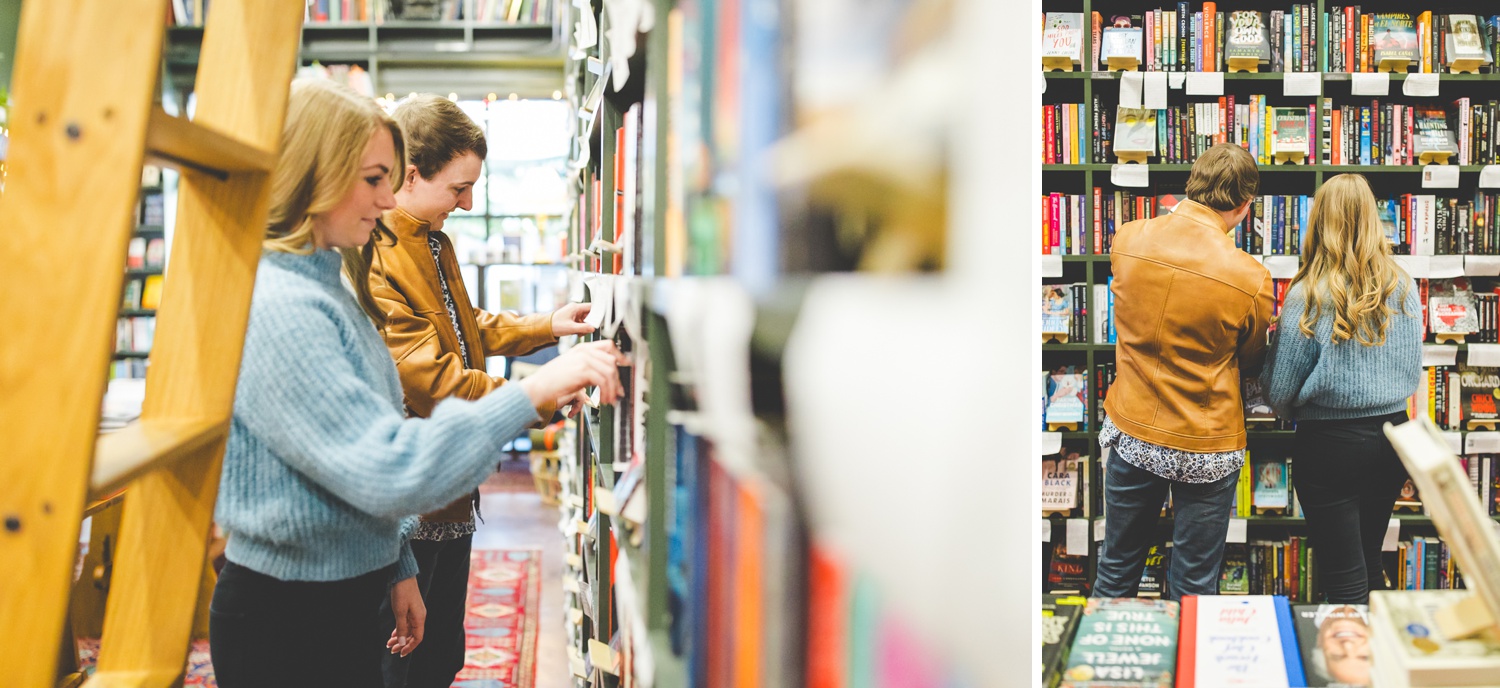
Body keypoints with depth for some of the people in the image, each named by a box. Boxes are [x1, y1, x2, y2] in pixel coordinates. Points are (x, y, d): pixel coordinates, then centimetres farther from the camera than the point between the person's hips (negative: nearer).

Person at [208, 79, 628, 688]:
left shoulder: (329, 288, 11)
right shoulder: (277, 307, -23)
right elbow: (389, 471, -30)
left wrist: (397, 568, 18)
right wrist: (533, 391, -30)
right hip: (285, 622, -10)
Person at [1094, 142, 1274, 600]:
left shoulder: (1126, 240, -10)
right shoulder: (1250, 279, -19)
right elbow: (1251, 362, 0)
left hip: (1131, 433, 3)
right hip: (1207, 449, -3)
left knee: (1116, 573, 18)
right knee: (1193, 589, 11)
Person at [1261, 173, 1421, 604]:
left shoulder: (1308, 297, -16)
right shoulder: (1404, 289, -2)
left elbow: (1279, 391, -9)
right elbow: (1413, 371, 11)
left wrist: (1298, 415, 11)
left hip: (1330, 443, -5)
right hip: (1393, 435, 5)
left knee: (1345, 584, 5)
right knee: (1369, 563, 21)